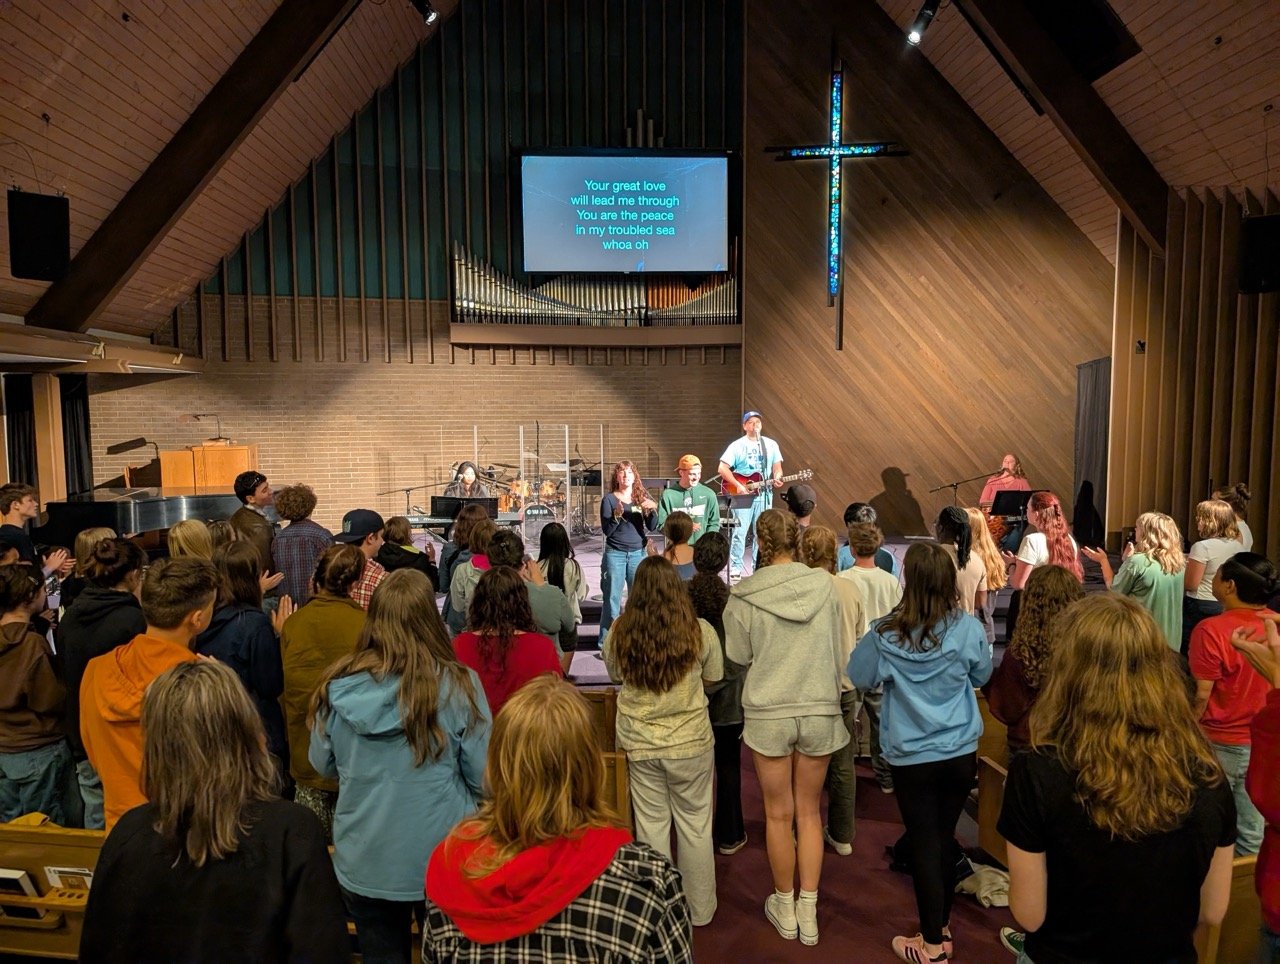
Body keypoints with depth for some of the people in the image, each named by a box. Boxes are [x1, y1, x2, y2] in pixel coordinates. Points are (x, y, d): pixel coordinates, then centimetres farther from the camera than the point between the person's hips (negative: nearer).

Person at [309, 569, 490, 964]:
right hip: (442, 859, -2)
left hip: (363, 863, 2)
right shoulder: (457, 686, -20)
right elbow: (484, 778, -13)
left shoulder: (338, 686, -13)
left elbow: (324, 767, 3)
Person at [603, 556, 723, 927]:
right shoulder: (700, 631, -14)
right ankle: (699, 909, 32)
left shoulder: (619, 632, -11)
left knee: (651, 824, 14)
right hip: (691, 742, -1)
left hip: (639, 744, 1)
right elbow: (713, 678, 2)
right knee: (694, 824, 15)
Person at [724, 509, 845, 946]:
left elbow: (739, 657, -3)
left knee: (779, 814, 14)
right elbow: (837, 650, 4)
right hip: (820, 709, 2)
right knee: (809, 812, 17)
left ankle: (785, 909, 30)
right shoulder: (824, 585, -7)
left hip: (768, 713, -2)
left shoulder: (743, 596, -13)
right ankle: (808, 912, 25)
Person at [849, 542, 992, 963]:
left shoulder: (886, 633, -17)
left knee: (924, 845, 10)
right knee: (945, 839, 19)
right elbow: (982, 676, 6)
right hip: (961, 753, 3)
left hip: (912, 757, -2)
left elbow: (860, 677, 0)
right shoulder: (969, 628, -13)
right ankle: (942, 926, 36)